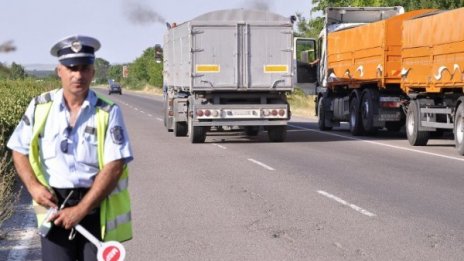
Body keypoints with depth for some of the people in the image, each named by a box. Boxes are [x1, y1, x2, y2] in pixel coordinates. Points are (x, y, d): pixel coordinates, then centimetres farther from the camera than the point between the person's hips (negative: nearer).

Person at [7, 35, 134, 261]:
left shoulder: (108, 113, -5)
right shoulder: (40, 107, 3)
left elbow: (114, 166, -11)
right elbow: (19, 150, 12)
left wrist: (80, 210, -16)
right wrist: (33, 186, -7)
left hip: (96, 207, -1)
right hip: (53, 205, 1)